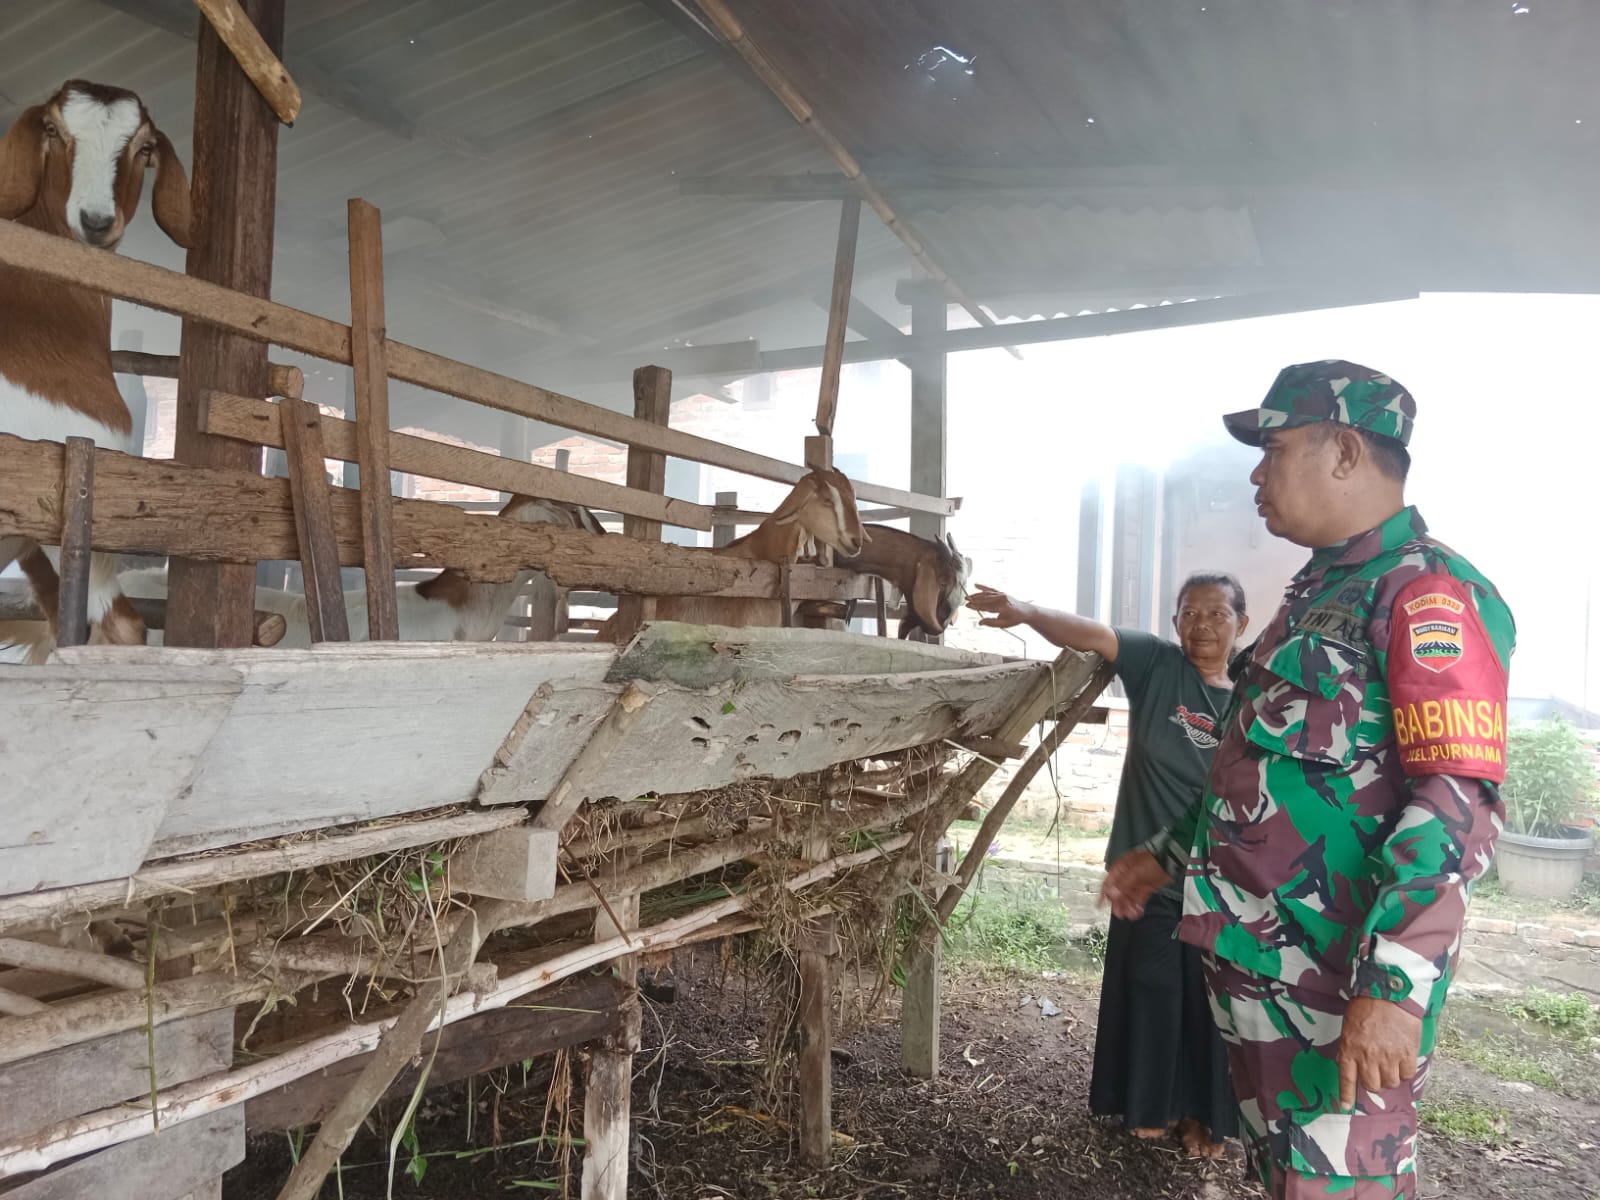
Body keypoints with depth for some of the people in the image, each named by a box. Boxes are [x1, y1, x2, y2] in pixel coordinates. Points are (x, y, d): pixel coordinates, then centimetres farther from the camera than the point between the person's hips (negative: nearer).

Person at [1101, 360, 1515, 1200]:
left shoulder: (1428, 595, -15)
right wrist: (1170, 855, 23)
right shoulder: (1315, 590, 16)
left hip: (1344, 980, -9)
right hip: (1257, 962, 9)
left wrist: (1395, 986, -28)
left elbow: (1458, 807, -23)